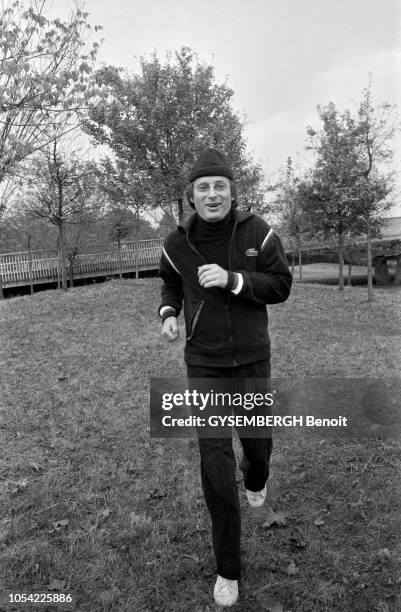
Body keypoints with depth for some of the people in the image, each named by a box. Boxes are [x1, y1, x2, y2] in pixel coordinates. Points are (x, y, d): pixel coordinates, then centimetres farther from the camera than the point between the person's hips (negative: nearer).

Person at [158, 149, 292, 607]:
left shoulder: (258, 232, -11)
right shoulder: (177, 244, -6)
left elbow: (281, 285, -8)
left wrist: (232, 280, -24)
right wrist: (168, 314, -8)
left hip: (252, 358, 1)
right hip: (204, 362, 0)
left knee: (257, 443, 17)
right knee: (215, 462, -3)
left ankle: (256, 477, 59)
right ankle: (227, 568, 18)